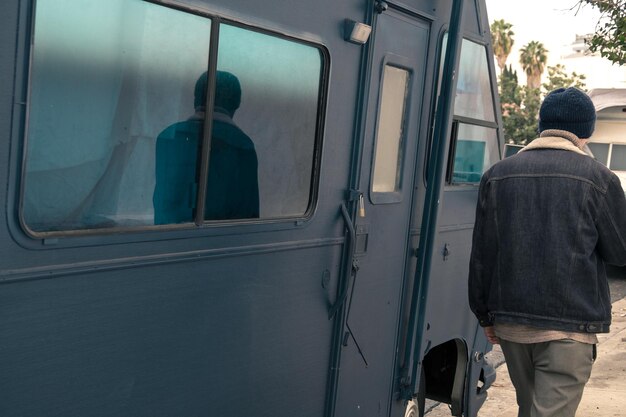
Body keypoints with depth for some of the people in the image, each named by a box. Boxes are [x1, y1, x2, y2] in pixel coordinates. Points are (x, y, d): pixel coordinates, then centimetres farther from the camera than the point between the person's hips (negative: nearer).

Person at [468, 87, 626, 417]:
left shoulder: (497, 174, 4)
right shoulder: (598, 178, -7)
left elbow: (481, 254, 4)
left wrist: (485, 314, 13)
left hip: (510, 322, 4)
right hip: (570, 324, -4)